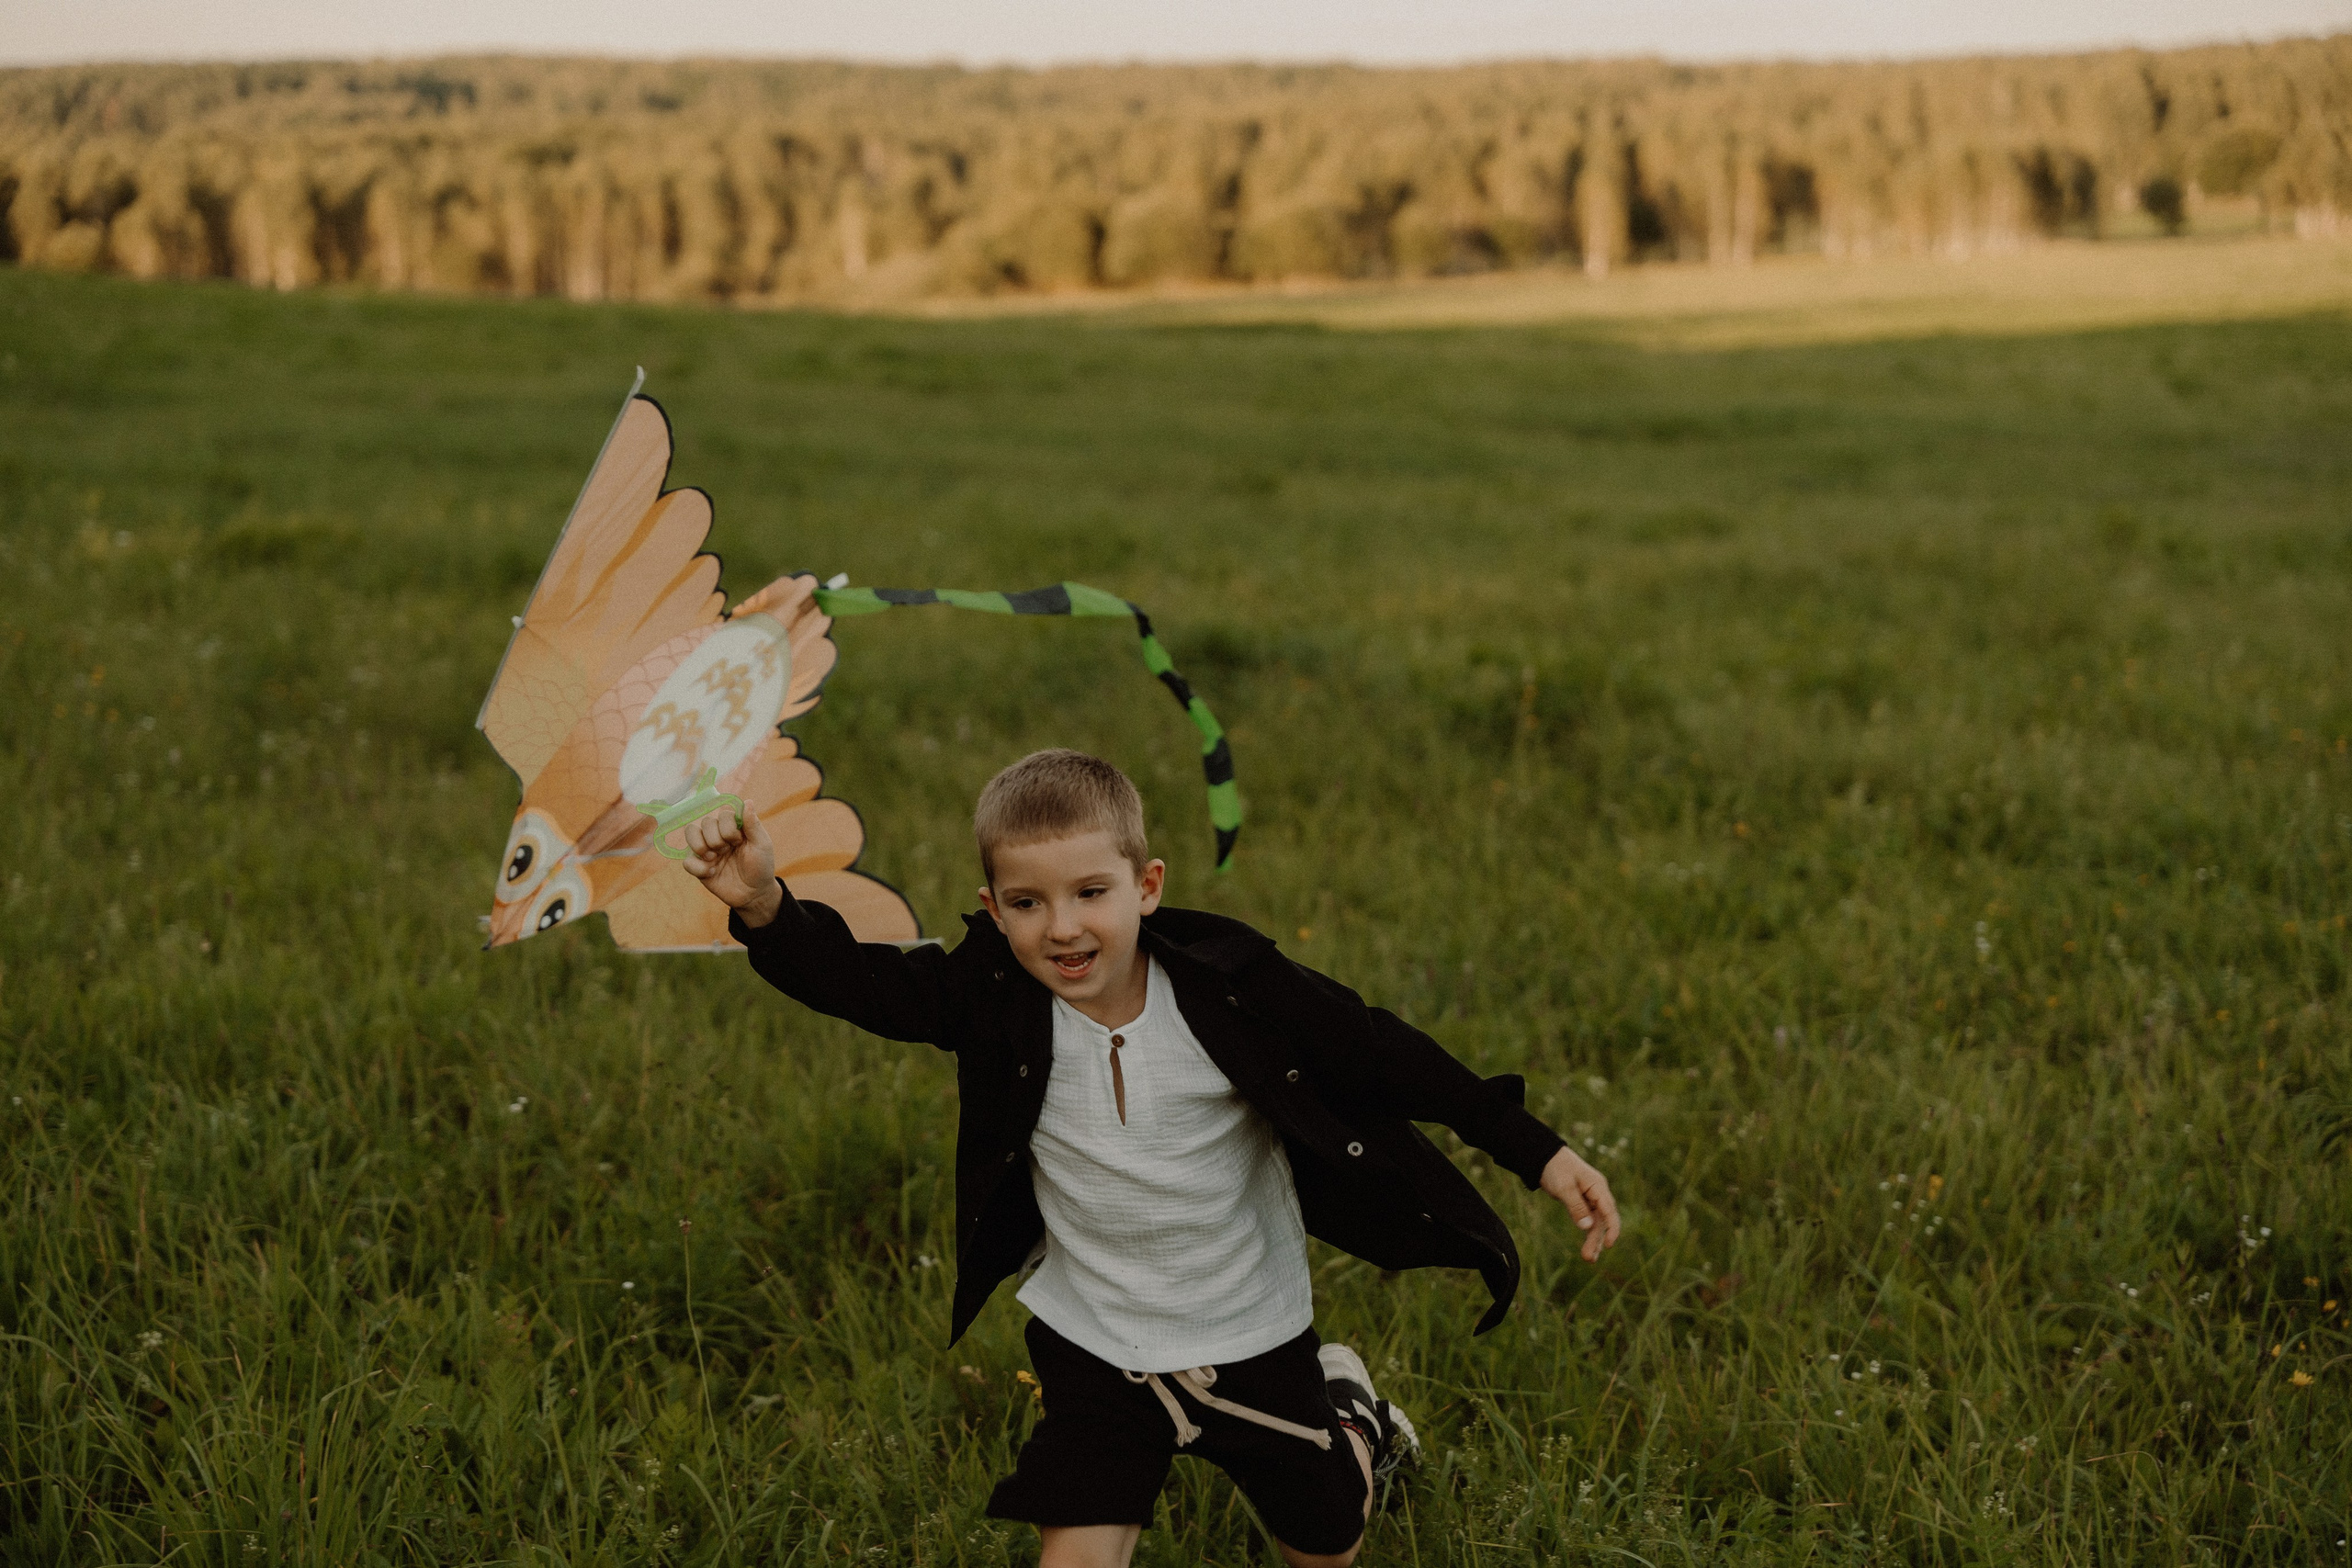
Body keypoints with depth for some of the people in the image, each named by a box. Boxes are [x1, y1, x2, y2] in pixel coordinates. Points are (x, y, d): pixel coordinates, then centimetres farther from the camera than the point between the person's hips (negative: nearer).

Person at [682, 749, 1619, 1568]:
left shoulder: (1227, 984, -21)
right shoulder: (996, 997, -17)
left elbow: (1380, 1057, -14)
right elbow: (859, 980, -22)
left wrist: (1540, 1155, -12)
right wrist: (764, 907, -42)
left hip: (1250, 1334, 0)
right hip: (1093, 1340, 1)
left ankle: (1347, 1412, 49)